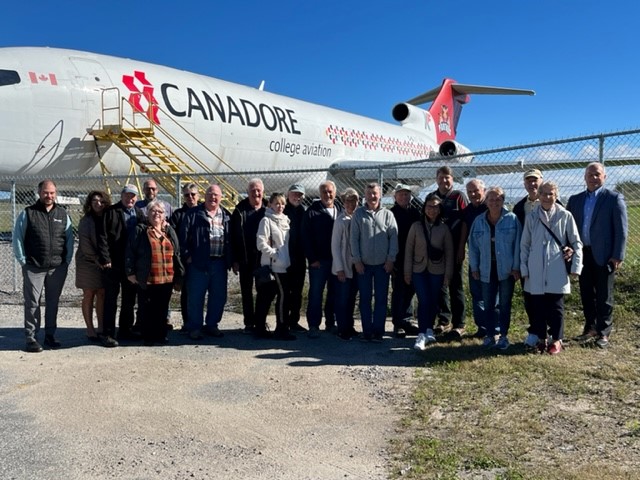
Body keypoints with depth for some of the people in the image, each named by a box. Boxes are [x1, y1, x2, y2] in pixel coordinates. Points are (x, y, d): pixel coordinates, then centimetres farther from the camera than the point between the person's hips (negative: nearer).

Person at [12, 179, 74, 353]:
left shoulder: (62, 214, 9)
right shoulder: (27, 214, 1)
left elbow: (69, 238, 11)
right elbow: (17, 238, 1)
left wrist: (67, 260, 3)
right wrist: (23, 260, -5)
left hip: (58, 267, 3)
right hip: (33, 268, -3)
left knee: (53, 302, 10)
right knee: (32, 303, 1)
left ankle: (50, 335, 20)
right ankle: (31, 338, 8)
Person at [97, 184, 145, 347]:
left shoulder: (139, 213, 12)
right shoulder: (110, 212, -3)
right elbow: (102, 236, -9)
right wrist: (105, 258, -15)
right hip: (114, 263, -5)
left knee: (129, 298, 13)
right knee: (111, 299, 0)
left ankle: (125, 330, 24)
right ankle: (108, 333, 6)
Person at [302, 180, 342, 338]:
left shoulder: (340, 211, 10)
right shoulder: (312, 212, -1)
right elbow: (306, 237, -5)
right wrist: (312, 258, -11)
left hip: (337, 260, 4)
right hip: (318, 261, -3)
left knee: (334, 293, 10)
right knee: (315, 293, 1)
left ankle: (330, 322, 22)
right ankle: (314, 326, 8)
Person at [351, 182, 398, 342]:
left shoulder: (387, 214, 1)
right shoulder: (358, 214, 1)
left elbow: (394, 238, 0)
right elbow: (354, 238, 0)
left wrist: (391, 259, -5)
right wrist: (357, 260, -5)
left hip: (383, 264, 0)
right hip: (363, 264, 0)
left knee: (381, 299, 5)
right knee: (365, 299, 6)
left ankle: (378, 331, 13)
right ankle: (367, 331, 14)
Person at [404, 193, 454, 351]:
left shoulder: (444, 228, 0)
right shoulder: (416, 226, -1)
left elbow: (449, 252, 2)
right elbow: (409, 249, 1)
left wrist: (448, 273, -2)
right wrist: (407, 271, -1)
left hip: (437, 271, 1)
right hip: (419, 270, -1)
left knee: (433, 301, 8)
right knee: (423, 301, -9)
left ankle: (429, 329, 27)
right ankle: (422, 334, -7)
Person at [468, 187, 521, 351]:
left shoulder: (512, 219, -6)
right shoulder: (479, 222, 3)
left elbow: (517, 244, -5)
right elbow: (473, 245, 7)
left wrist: (516, 267, -8)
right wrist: (474, 267, 5)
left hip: (506, 269, -2)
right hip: (487, 270, 3)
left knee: (505, 304, 8)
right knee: (488, 304, 7)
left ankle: (503, 336, 18)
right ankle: (489, 335, 18)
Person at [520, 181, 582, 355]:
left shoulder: (565, 216, -1)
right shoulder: (531, 217, 4)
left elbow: (576, 242, 4)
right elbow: (524, 244, 9)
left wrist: (576, 266, -2)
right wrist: (524, 268, 5)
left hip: (557, 271, -2)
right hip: (536, 272, 2)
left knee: (556, 307, 5)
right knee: (538, 307, 8)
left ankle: (556, 340, 19)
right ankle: (541, 339, 22)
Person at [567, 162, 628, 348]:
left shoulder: (614, 198, -3)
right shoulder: (575, 200, 10)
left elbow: (621, 230, -6)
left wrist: (618, 256, -11)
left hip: (604, 255, -4)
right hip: (582, 254, 4)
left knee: (604, 296, 4)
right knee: (586, 294, 11)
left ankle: (603, 333, 14)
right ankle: (590, 328, 24)